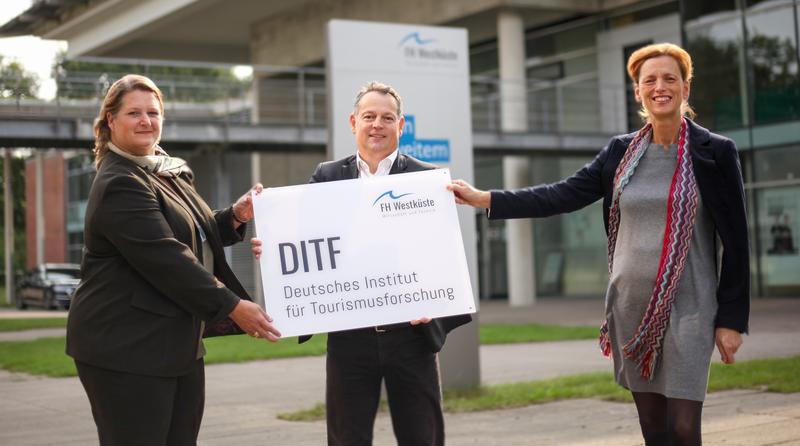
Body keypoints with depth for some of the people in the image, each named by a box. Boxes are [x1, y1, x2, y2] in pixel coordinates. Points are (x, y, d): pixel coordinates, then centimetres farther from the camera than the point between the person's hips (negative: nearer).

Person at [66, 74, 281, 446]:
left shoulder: (169, 172, 15)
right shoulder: (119, 184, -14)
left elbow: (195, 235, 27)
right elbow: (165, 258, -22)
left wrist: (235, 217, 7)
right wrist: (233, 307, -22)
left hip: (177, 344, 9)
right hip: (126, 349, -9)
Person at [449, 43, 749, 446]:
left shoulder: (716, 152, -3)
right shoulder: (622, 151, 8)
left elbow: (735, 241, -3)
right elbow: (564, 195, 5)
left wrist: (732, 319, -5)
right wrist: (485, 199, -2)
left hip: (686, 306, -4)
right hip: (631, 305, 4)